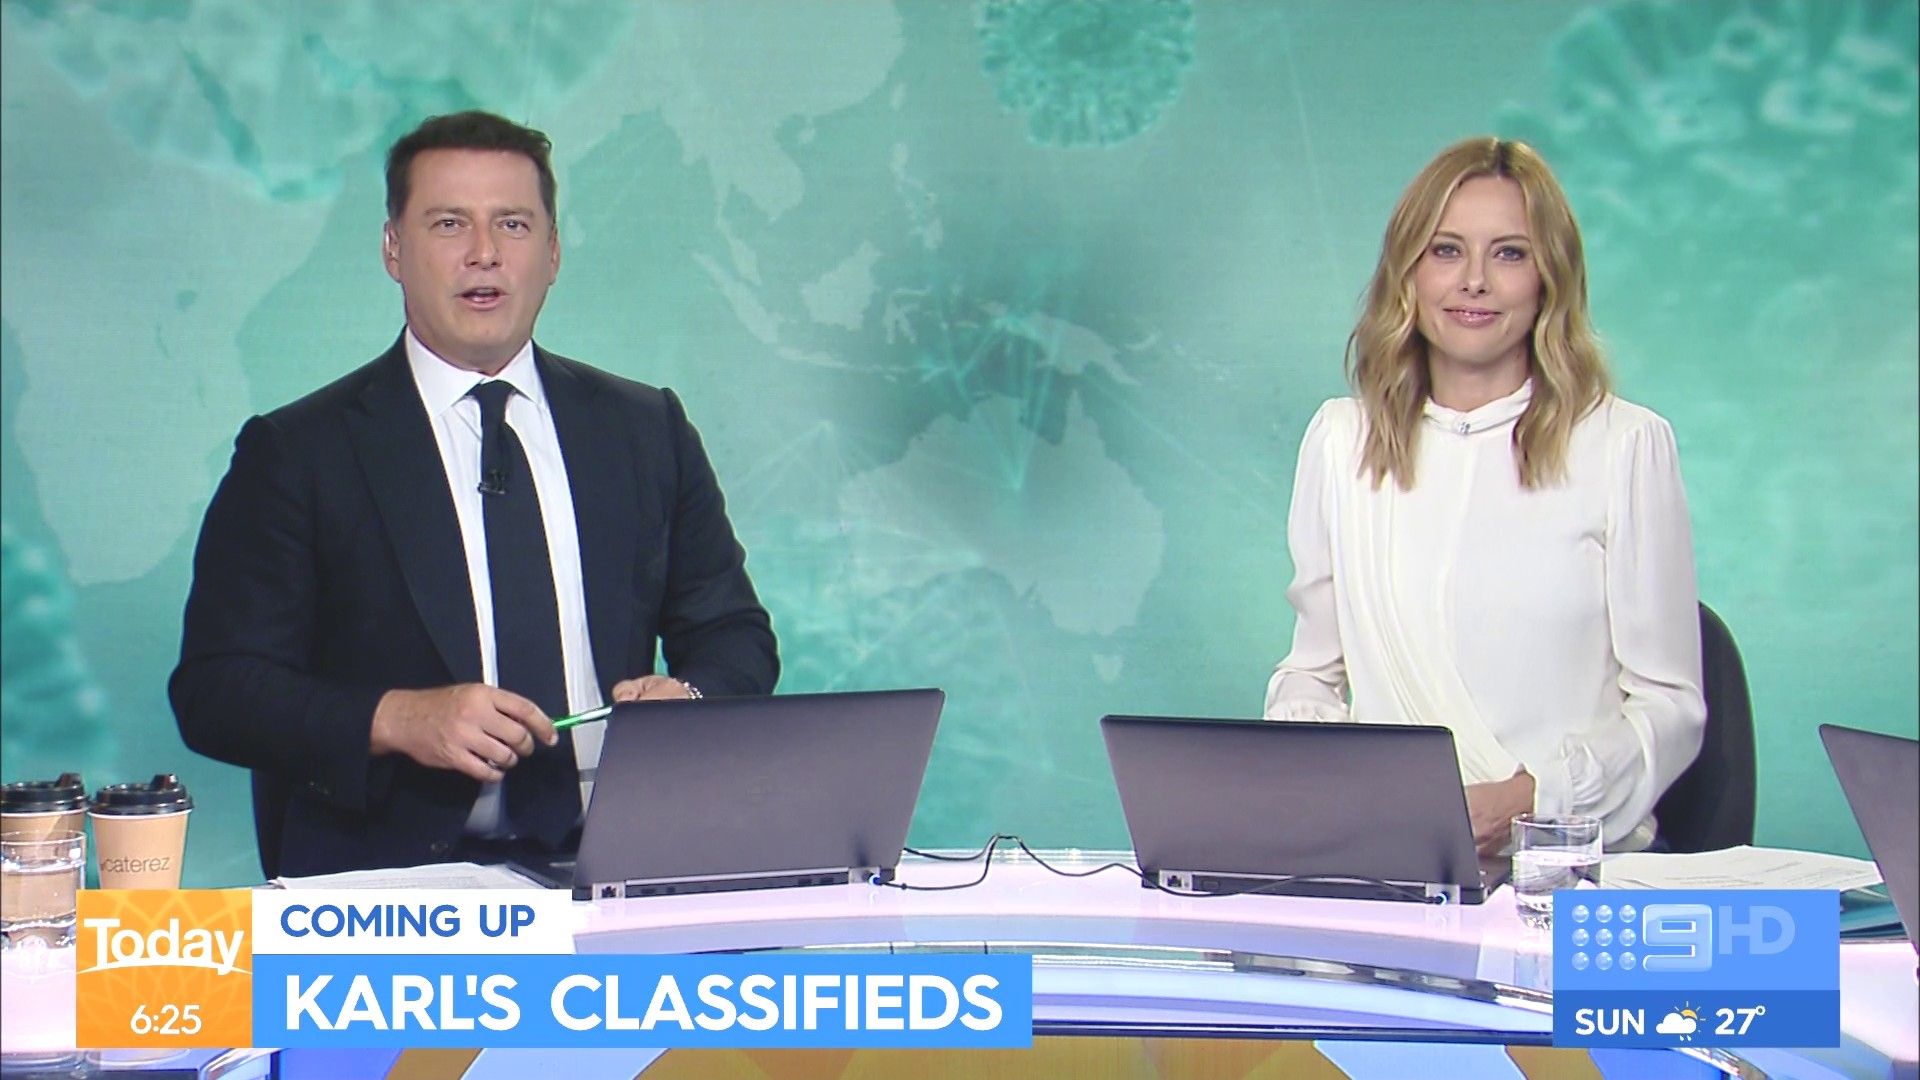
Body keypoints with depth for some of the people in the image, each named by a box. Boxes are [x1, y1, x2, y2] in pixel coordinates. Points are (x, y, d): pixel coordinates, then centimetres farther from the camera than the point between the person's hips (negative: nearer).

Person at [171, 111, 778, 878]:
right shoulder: (295, 453, 6)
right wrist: (398, 720, -15)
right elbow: (213, 691, 2)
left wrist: (686, 698, -4)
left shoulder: (647, 431, 16)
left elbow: (736, 639, 20)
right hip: (392, 872, -2)